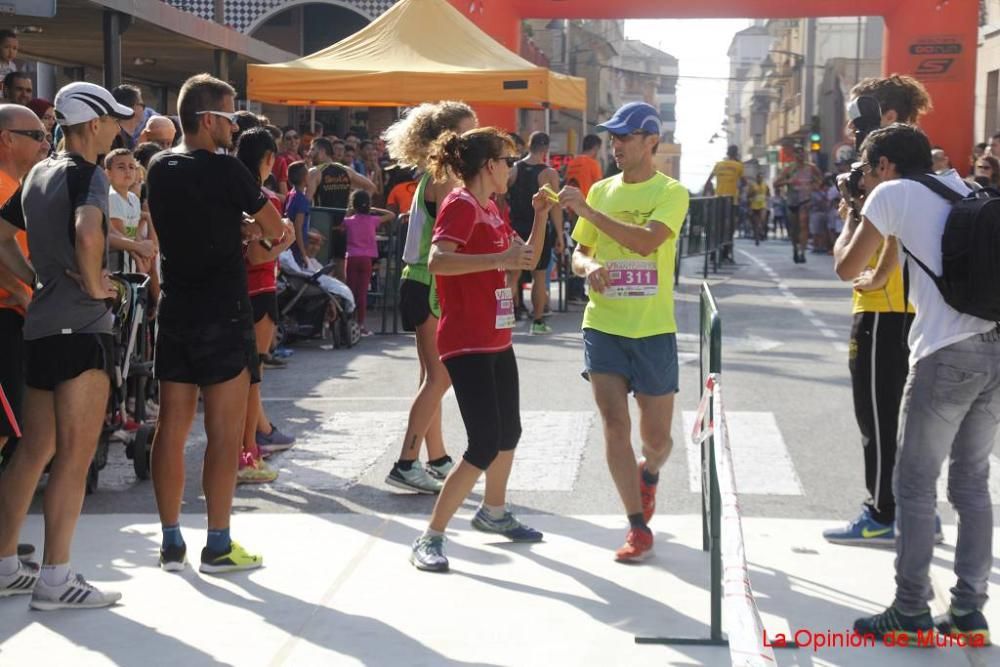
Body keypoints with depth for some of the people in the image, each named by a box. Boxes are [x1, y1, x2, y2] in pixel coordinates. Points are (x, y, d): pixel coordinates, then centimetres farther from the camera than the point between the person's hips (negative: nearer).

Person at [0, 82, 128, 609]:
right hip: (82, 327, -9)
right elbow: (88, 233, -31)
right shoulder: (88, 174, -12)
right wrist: (94, 284, -16)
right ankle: (55, 578, -4)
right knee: (75, 455, -5)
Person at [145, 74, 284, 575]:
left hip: (174, 312, 7)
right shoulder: (225, 168, -12)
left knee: (172, 426, 8)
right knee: (225, 432, 0)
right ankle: (218, 545, 3)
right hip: (221, 316, -7)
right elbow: (274, 230, -3)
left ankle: (171, 542, 14)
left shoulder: (159, 169, 8)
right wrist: (254, 225, 16)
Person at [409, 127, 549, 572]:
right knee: (485, 446, -14)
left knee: (509, 432, 22)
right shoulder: (461, 205, -14)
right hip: (467, 343, -10)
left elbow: (526, 259, 23)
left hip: (496, 339, 10)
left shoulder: (490, 210, 15)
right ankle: (430, 539, -8)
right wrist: (498, 259, -34)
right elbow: (436, 260, -30)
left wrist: (541, 215, 10)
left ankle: (493, 513, 43)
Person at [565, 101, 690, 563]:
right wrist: (588, 268, -8)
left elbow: (646, 240, -23)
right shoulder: (601, 191, 9)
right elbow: (579, 253, 15)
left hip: (653, 330, -3)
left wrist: (587, 210, -25)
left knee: (656, 434, 6)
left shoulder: (671, 192, -5)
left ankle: (649, 473, 43)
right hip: (603, 325, 3)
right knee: (615, 426, -5)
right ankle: (638, 528, 5)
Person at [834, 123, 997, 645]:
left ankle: (911, 613, 8)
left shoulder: (892, 193, 1)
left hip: (949, 352, -7)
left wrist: (852, 216, 21)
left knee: (914, 486, 4)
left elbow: (846, 268, 7)